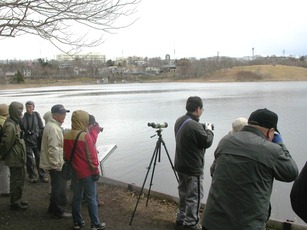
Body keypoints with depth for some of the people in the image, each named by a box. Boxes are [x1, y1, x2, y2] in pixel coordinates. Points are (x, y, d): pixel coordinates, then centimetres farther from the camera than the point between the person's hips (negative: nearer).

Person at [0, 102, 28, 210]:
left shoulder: (15, 123, 10)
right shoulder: (10, 125, -23)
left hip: (18, 158, 10)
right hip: (15, 159, -10)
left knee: (18, 180, 19)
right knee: (16, 181, 2)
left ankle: (17, 200, 32)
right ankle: (15, 203, 14)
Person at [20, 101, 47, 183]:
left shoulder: (36, 115, -1)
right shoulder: (23, 117, -6)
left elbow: (41, 128, 5)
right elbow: (20, 129, -1)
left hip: (36, 140, 1)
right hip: (27, 141, -1)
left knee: (39, 159, 6)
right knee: (29, 160, 7)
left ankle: (42, 176, 16)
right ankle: (32, 176, 20)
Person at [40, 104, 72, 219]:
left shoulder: (53, 125, 13)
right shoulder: (54, 128, -22)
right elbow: (53, 149, -27)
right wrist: (59, 164, -21)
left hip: (54, 164, 11)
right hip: (56, 165, -11)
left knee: (57, 188, 21)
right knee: (60, 189, 2)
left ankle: (53, 209, 34)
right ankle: (59, 212, 14)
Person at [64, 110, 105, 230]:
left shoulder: (66, 136, 1)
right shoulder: (85, 136, -18)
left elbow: (66, 155, 11)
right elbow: (92, 156, -15)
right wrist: (96, 171, -8)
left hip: (75, 172, 6)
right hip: (87, 172, -6)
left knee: (76, 197, 14)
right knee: (91, 198, 3)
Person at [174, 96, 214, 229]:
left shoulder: (179, 121, 1)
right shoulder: (194, 126, -27)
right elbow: (207, 142, -14)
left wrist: (203, 128, 12)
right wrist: (208, 130, 2)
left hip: (180, 166, 9)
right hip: (193, 169, -9)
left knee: (183, 193, 22)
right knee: (194, 197, 5)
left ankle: (181, 218, 34)